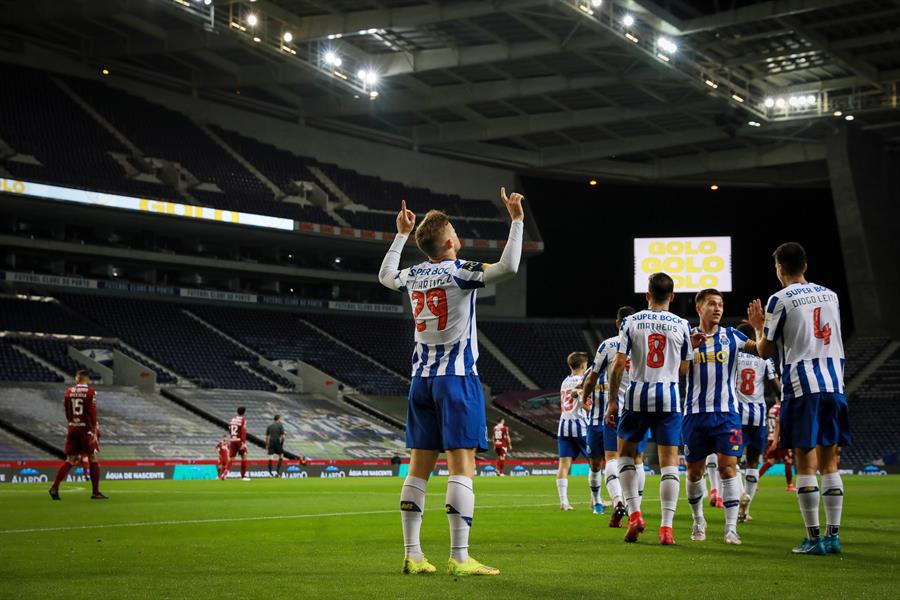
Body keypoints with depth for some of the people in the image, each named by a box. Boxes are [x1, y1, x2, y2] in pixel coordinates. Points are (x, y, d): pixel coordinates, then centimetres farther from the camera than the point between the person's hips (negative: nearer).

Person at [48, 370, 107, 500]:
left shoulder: (69, 392, 6)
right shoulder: (90, 392, -8)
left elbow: (67, 412, 11)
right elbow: (92, 412, -13)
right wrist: (95, 429, -11)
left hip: (72, 428, 4)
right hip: (86, 428, -4)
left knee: (70, 460, 10)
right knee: (93, 459, 5)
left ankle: (55, 487, -3)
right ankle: (95, 492, 6)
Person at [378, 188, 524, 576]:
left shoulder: (413, 276, 8)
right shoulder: (457, 272, -11)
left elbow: (385, 275, 32)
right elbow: (508, 267, -24)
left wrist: (402, 234, 40)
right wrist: (516, 220, -14)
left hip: (422, 380, 7)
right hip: (457, 378, -7)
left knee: (419, 467, 7)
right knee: (462, 466, -8)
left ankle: (412, 555, 7)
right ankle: (459, 558, -12)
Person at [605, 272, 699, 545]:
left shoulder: (631, 322, -1)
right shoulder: (682, 325, 1)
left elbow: (619, 365, -4)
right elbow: (683, 369, 8)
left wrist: (612, 400, 4)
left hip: (638, 395, 0)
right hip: (669, 395, 0)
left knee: (626, 453, 18)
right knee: (669, 461, 3)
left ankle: (634, 513, 4)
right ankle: (666, 527, -4)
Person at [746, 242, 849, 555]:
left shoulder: (780, 299, -4)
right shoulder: (830, 295, 14)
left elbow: (765, 351, 0)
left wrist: (759, 326, 21)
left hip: (801, 388, -5)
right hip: (834, 385, 5)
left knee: (805, 464, -1)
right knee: (829, 463, 9)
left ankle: (814, 538, -3)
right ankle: (833, 535, 7)